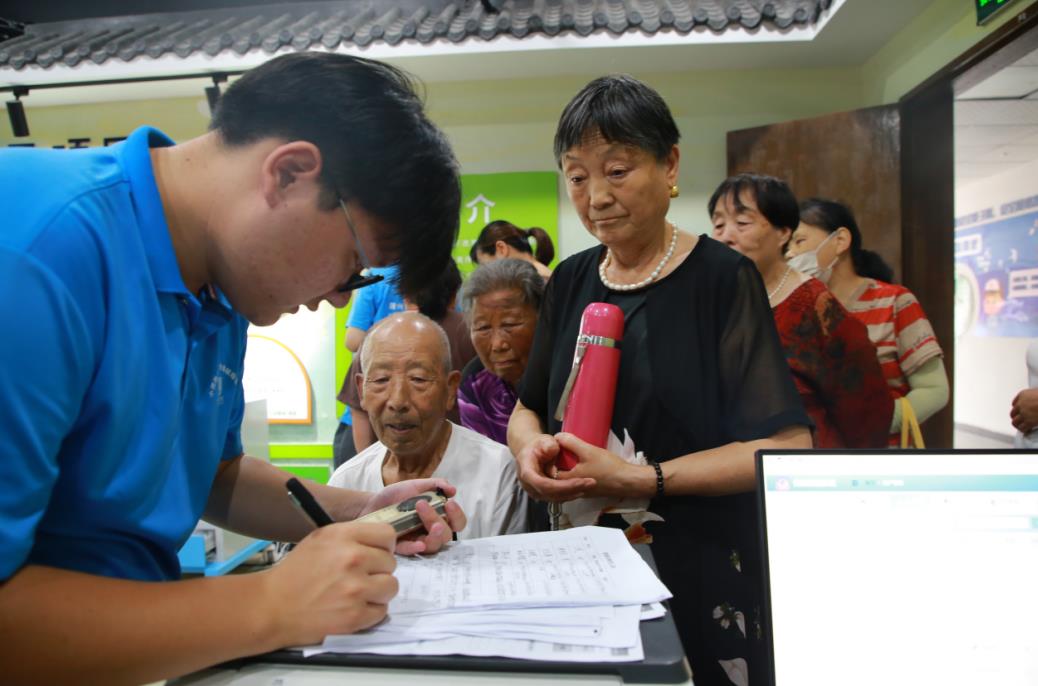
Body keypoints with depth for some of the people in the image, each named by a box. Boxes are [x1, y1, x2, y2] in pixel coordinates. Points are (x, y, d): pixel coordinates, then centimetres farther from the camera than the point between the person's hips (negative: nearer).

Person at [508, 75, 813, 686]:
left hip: (700, 577, -5)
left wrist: (643, 480, -24)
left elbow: (788, 446, -16)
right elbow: (528, 408, 12)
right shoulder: (570, 282, 4)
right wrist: (531, 446, -11)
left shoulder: (722, 278, -12)